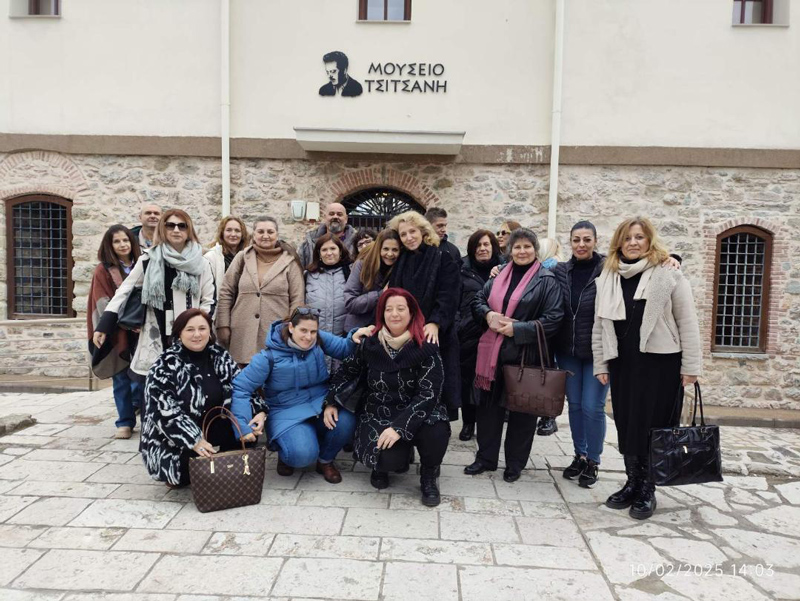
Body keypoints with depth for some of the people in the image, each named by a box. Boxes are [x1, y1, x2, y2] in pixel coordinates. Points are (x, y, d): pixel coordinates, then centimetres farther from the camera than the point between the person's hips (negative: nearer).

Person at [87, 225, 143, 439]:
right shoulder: (103, 270, 1)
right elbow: (103, 304, -6)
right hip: (117, 331, -2)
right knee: (121, 378, 3)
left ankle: (139, 406, 22)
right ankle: (125, 422, 12)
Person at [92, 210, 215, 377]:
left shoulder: (201, 264, 5)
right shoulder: (149, 260, 3)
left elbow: (208, 301, 7)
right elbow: (124, 291, 6)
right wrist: (103, 325, -1)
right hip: (155, 339, 0)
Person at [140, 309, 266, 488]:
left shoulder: (220, 356, 0)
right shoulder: (165, 366, -14)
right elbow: (164, 412, -20)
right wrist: (194, 441, -27)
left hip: (212, 432, 4)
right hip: (174, 441, -4)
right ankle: (178, 475, 8)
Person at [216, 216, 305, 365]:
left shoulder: (290, 262, 1)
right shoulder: (242, 258, 7)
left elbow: (297, 299, 0)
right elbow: (226, 293, 9)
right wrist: (223, 325, 3)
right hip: (243, 334, 2)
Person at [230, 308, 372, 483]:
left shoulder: (320, 339, -3)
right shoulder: (269, 355, -12)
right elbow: (240, 388, -10)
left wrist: (354, 337, -28)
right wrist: (243, 426, -17)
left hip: (321, 403, 3)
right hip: (288, 411, -3)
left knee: (345, 421, -28)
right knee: (303, 454, -30)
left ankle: (325, 460, 4)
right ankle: (286, 455, 11)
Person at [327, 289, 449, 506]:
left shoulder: (425, 349, -10)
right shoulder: (370, 344, -1)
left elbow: (429, 394, -17)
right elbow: (346, 372, 14)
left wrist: (400, 427, -27)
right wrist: (332, 403, 6)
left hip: (416, 414, 0)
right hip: (377, 416, 1)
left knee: (436, 432, -34)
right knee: (390, 458, -30)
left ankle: (428, 476, 2)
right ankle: (383, 464, 13)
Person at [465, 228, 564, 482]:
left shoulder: (546, 280, -5)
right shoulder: (499, 276, 11)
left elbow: (554, 318, -12)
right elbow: (477, 301, 15)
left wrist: (516, 329, -17)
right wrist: (488, 314, -8)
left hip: (525, 354, -4)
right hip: (493, 352, 5)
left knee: (522, 409, 8)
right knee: (489, 405, 11)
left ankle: (515, 462, 24)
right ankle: (486, 458, 26)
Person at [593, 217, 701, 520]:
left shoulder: (669, 274, -5)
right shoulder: (607, 278, 8)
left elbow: (687, 322, -5)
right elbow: (599, 325, 10)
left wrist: (690, 366, -8)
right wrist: (600, 364, 7)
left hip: (660, 363, -4)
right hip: (623, 364, 4)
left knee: (653, 426, 2)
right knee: (627, 426, 10)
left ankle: (647, 490, 17)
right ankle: (633, 483, 26)